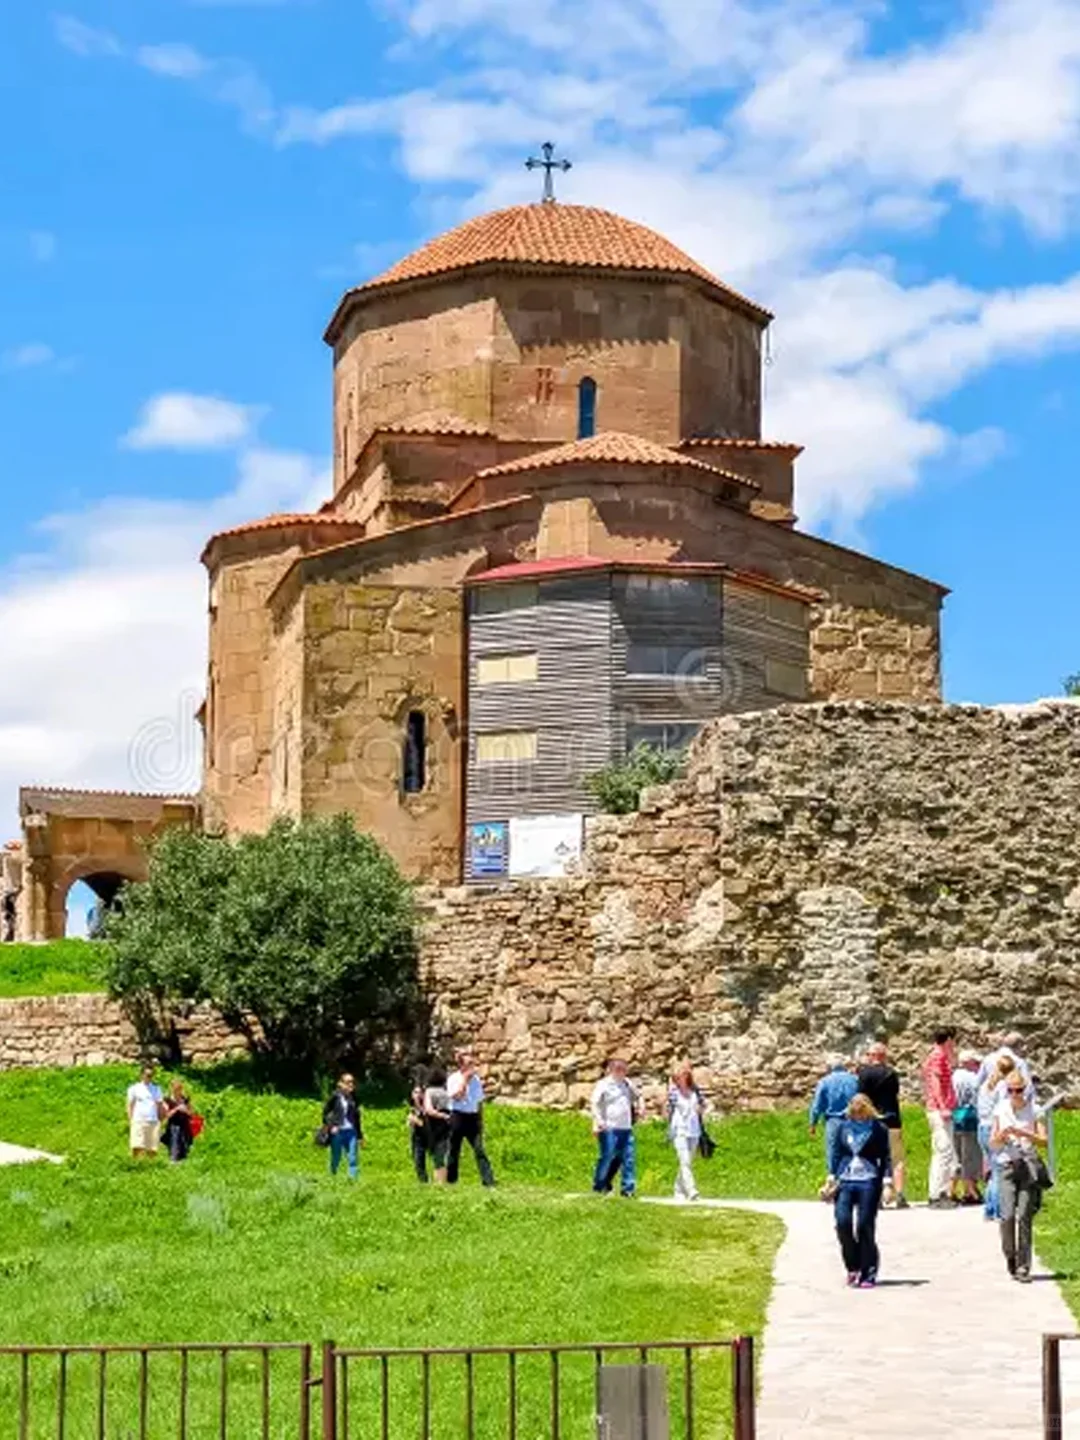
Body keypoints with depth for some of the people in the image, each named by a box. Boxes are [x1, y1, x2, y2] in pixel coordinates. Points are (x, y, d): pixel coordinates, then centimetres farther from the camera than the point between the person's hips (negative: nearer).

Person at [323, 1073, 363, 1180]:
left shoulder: (353, 1098, 8)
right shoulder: (336, 1097, -3)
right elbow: (325, 1112, 1)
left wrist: (360, 1136, 15)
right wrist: (330, 1126, -9)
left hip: (351, 1132, 3)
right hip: (337, 1131, -3)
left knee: (353, 1158, -6)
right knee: (336, 1159, 6)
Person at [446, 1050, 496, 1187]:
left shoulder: (476, 1079, 8)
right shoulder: (453, 1079, -3)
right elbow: (456, 1096, -20)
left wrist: (481, 1121, 13)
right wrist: (464, 1078, -15)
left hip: (473, 1117, 2)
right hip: (458, 1116, -2)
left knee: (479, 1150, -8)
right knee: (454, 1151, 5)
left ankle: (489, 1180, -12)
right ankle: (450, 1181, 16)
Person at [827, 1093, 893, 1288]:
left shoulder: (878, 1128, 3)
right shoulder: (843, 1127, 10)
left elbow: (885, 1156, 3)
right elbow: (835, 1153, 14)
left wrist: (887, 1180, -5)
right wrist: (832, 1176, 6)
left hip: (869, 1182, -2)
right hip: (846, 1181, 2)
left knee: (865, 1226, -5)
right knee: (843, 1222, -13)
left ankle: (868, 1274, 4)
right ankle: (852, 1266, 6)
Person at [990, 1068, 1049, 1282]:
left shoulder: (1033, 1111, 2)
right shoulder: (1000, 1111, 8)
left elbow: (1043, 1140, -3)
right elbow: (992, 1144, 11)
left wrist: (1022, 1133, -16)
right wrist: (1001, 1135, -10)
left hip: (1029, 1166, -1)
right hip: (1006, 1167, 1)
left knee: (1024, 1216, -9)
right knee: (1007, 1216, -11)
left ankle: (1023, 1267, -1)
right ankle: (1010, 1255, 14)